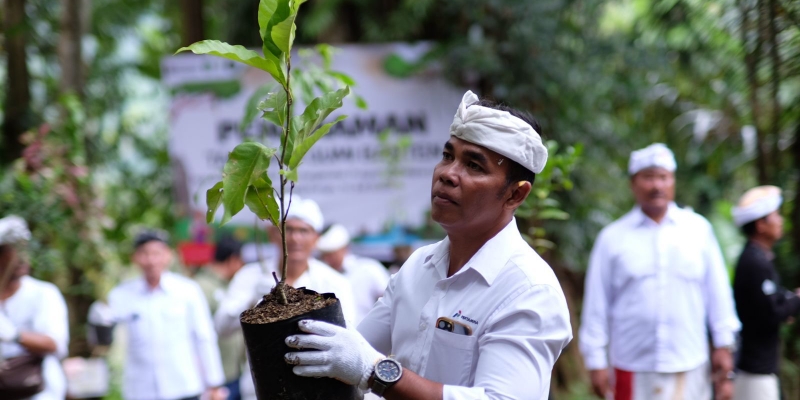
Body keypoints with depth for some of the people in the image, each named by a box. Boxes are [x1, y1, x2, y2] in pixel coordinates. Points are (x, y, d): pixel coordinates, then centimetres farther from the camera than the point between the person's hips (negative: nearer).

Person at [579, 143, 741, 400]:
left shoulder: (698, 229, 4)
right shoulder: (612, 238, 2)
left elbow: (718, 292, 8)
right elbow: (596, 304, 3)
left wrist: (723, 345, 8)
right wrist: (596, 361, 2)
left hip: (689, 368, 1)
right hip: (633, 369, -1)